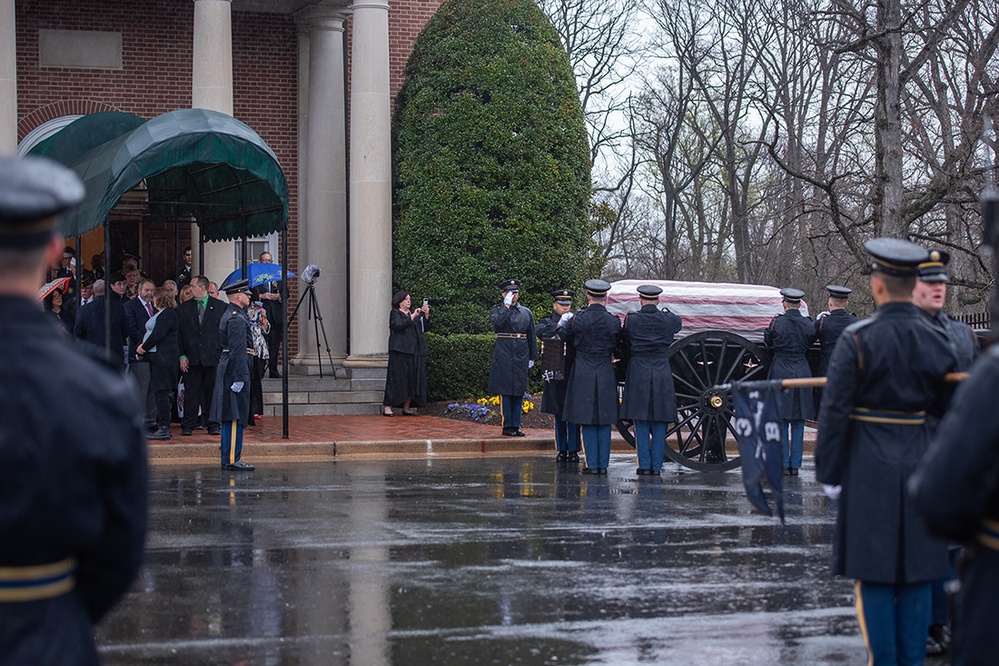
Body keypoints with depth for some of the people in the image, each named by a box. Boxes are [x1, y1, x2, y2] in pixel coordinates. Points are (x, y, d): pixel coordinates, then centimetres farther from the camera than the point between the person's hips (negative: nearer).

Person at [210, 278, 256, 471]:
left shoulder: (229, 315, 18)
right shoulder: (237, 319, -15)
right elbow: (238, 350, -21)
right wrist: (240, 377, -23)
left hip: (227, 371, 11)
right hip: (235, 371, -11)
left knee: (230, 417, 12)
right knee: (236, 416, -8)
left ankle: (228, 458, 16)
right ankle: (233, 459, -8)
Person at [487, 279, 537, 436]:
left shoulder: (526, 312, 13)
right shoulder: (497, 309, 3)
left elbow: (532, 337, 16)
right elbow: (496, 323, -20)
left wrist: (532, 357, 12)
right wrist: (506, 305, -16)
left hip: (521, 356, 4)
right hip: (503, 356, -4)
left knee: (519, 392, 5)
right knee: (505, 390, -4)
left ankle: (516, 425, 11)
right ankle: (507, 426, 1)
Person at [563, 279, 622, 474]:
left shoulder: (578, 319, -9)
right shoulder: (613, 321, -5)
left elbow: (569, 339, 7)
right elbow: (616, 345, 8)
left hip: (583, 372, -1)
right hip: (606, 373, 1)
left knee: (587, 421, 3)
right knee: (604, 421, 8)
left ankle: (592, 464, 2)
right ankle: (603, 464, 8)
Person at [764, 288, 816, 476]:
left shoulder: (777, 322, -9)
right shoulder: (808, 324, -2)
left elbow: (767, 342, 4)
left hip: (781, 370, -3)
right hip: (802, 372, 3)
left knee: (781, 421, 4)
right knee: (798, 423, 8)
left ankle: (783, 464, 3)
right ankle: (795, 465, 9)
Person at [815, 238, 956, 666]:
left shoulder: (857, 339, -11)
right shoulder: (936, 340, 1)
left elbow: (834, 412, -11)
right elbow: (945, 407, 10)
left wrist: (828, 472, -3)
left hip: (869, 465, -4)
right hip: (919, 462, 4)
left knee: (874, 572, 3)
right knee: (917, 572, 10)